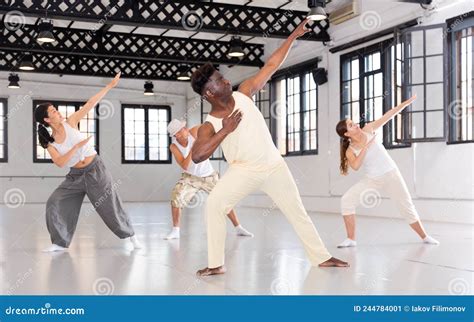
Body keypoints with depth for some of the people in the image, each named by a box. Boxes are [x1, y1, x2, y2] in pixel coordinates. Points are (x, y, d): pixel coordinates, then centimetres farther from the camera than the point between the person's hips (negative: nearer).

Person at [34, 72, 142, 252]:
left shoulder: (70, 123, -7)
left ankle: (130, 234, 15)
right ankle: (60, 243, 3)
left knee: (110, 206, 1)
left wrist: (110, 86, -9)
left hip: (95, 170, -2)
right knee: (55, 203, -8)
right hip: (76, 175, 2)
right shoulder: (48, 143, -5)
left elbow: (91, 104, -8)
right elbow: (60, 163, -19)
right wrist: (77, 146, -27)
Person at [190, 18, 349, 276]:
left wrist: (294, 36, -1)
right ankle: (216, 264, -15)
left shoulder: (243, 94, -5)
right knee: (214, 204, -23)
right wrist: (224, 131, -29)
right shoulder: (209, 125, -12)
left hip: (274, 166, 3)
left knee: (297, 211, 10)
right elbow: (196, 156, -27)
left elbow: (271, 66, -2)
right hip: (243, 170, -2)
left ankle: (321, 257, 24)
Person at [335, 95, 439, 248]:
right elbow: (356, 166, -28)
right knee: (347, 200, -16)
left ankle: (424, 236, 22)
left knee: (407, 206, 4)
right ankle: (351, 239, -10)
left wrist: (407, 102, -7)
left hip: (391, 174, 0)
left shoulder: (367, 130, -6)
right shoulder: (350, 151, -9)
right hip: (372, 180, 0)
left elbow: (388, 116, -6)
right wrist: (364, 147, -27)